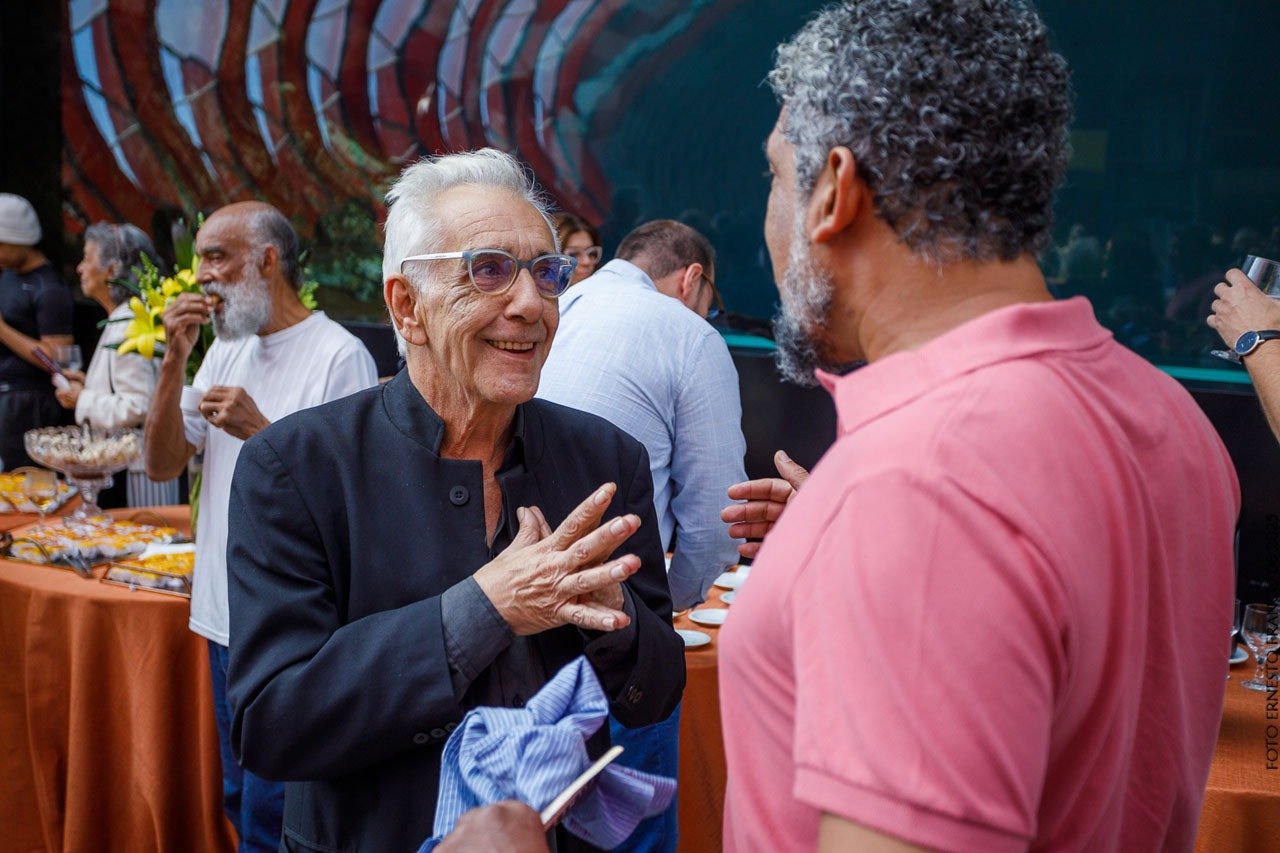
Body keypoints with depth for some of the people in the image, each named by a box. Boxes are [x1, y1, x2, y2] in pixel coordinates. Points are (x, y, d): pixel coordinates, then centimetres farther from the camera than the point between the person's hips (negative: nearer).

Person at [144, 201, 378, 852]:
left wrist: (261, 430, -23)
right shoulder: (228, 352, 12)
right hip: (226, 616, 8)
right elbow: (162, 464, 8)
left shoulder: (340, 357, -13)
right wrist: (174, 361, -3)